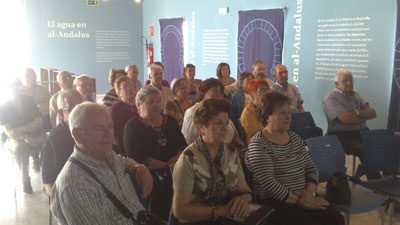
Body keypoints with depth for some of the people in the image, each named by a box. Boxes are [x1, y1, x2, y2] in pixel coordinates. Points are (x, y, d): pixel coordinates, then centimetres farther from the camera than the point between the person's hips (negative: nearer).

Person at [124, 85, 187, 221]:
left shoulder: (170, 121, 11)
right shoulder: (132, 126, -5)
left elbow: (182, 144, 8)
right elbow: (136, 158, -14)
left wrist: (178, 158, -14)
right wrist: (166, 165, -13)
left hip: (172, 178, 4)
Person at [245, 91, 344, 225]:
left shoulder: (295, 138, 12)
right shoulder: (259, 144, -12)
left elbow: (311, 168, 12)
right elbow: (268, 184, -20)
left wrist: (309, 192, -7)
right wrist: (300, 201, -17)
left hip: (302, 197, 7)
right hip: (274, 202, -6)